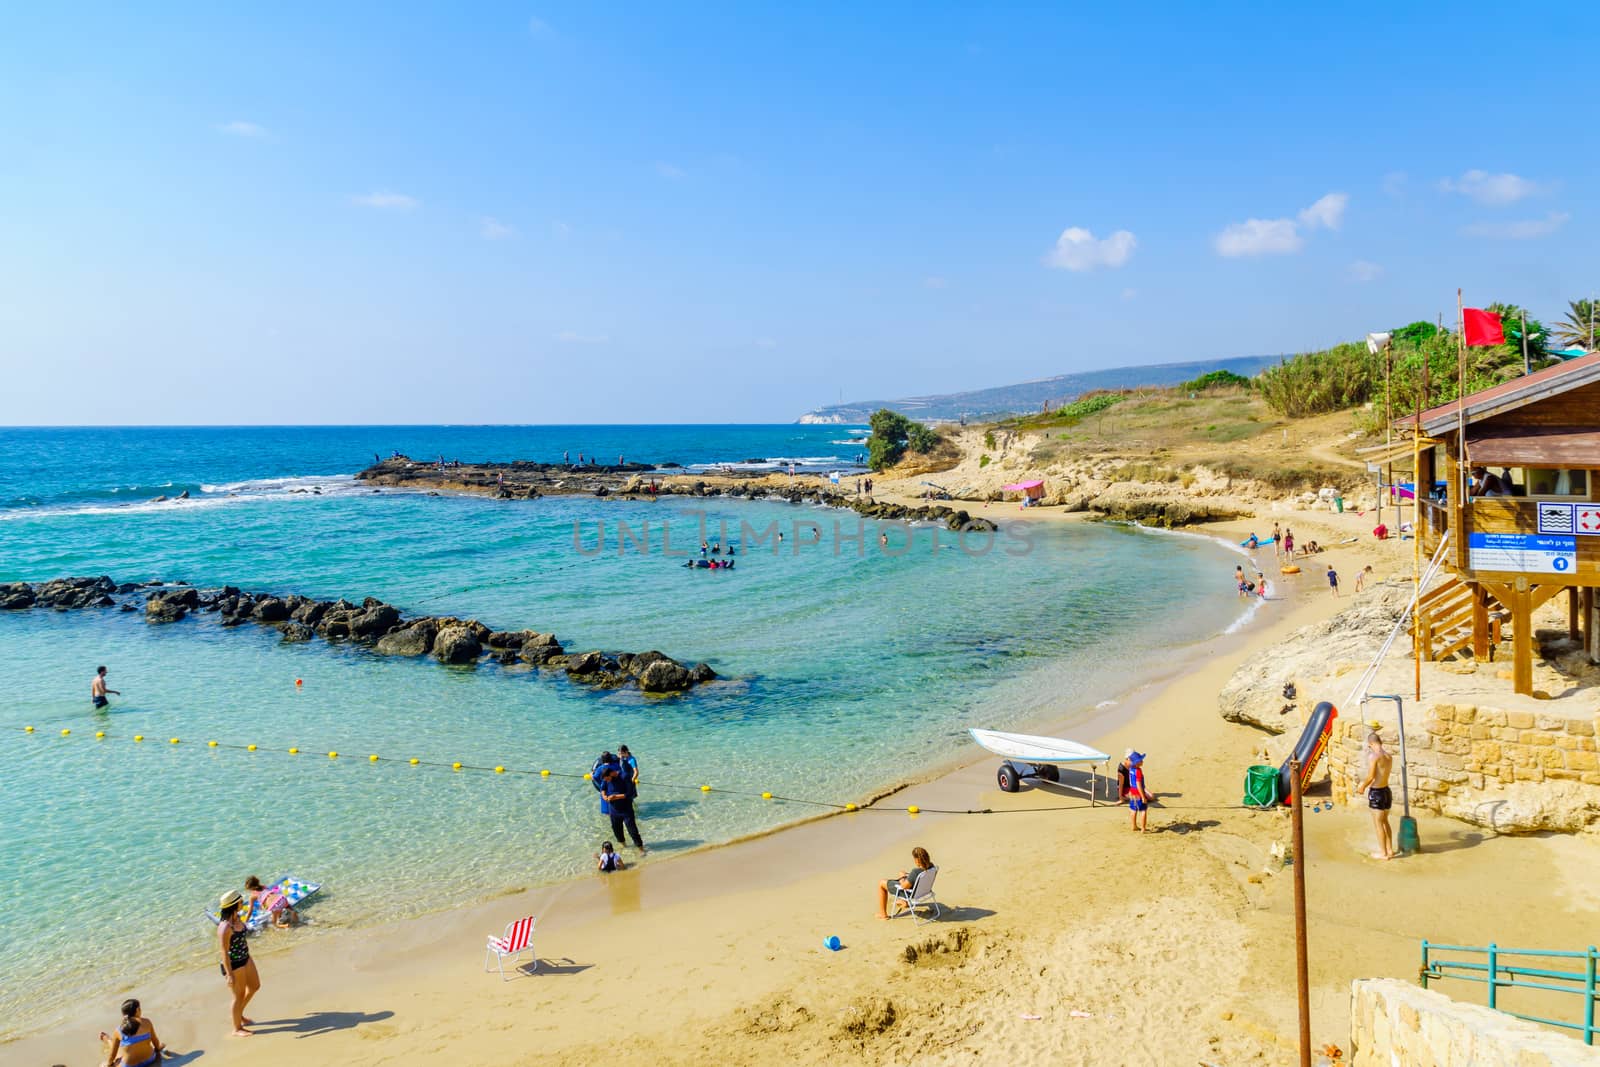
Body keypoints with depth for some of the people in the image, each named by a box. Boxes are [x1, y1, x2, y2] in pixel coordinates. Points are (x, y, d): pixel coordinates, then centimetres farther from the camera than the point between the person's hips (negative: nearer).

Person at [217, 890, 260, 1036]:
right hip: (234, 964, -9)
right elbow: (224, 952, -25)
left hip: (245, 959, 9)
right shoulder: (225, 927, -30)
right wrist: (229, 974, -22)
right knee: (239, 995, 9)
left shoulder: (237, 918, -4)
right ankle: (237, 1028, 29)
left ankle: (239, 1014, 44)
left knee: (255, 986, 23)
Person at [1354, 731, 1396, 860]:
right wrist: (1366, 784, 21)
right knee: (1385, 821, 21)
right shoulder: (1389, 756, 4)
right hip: (1386, 790, 7)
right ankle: (1390, 850, 28)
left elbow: (1370, 777, -18)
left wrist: (1362, 788, -1)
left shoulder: (1373, 756, -18)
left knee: (1378, 823, 4)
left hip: (1376, 792, -7)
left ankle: (1383, 853, 11)